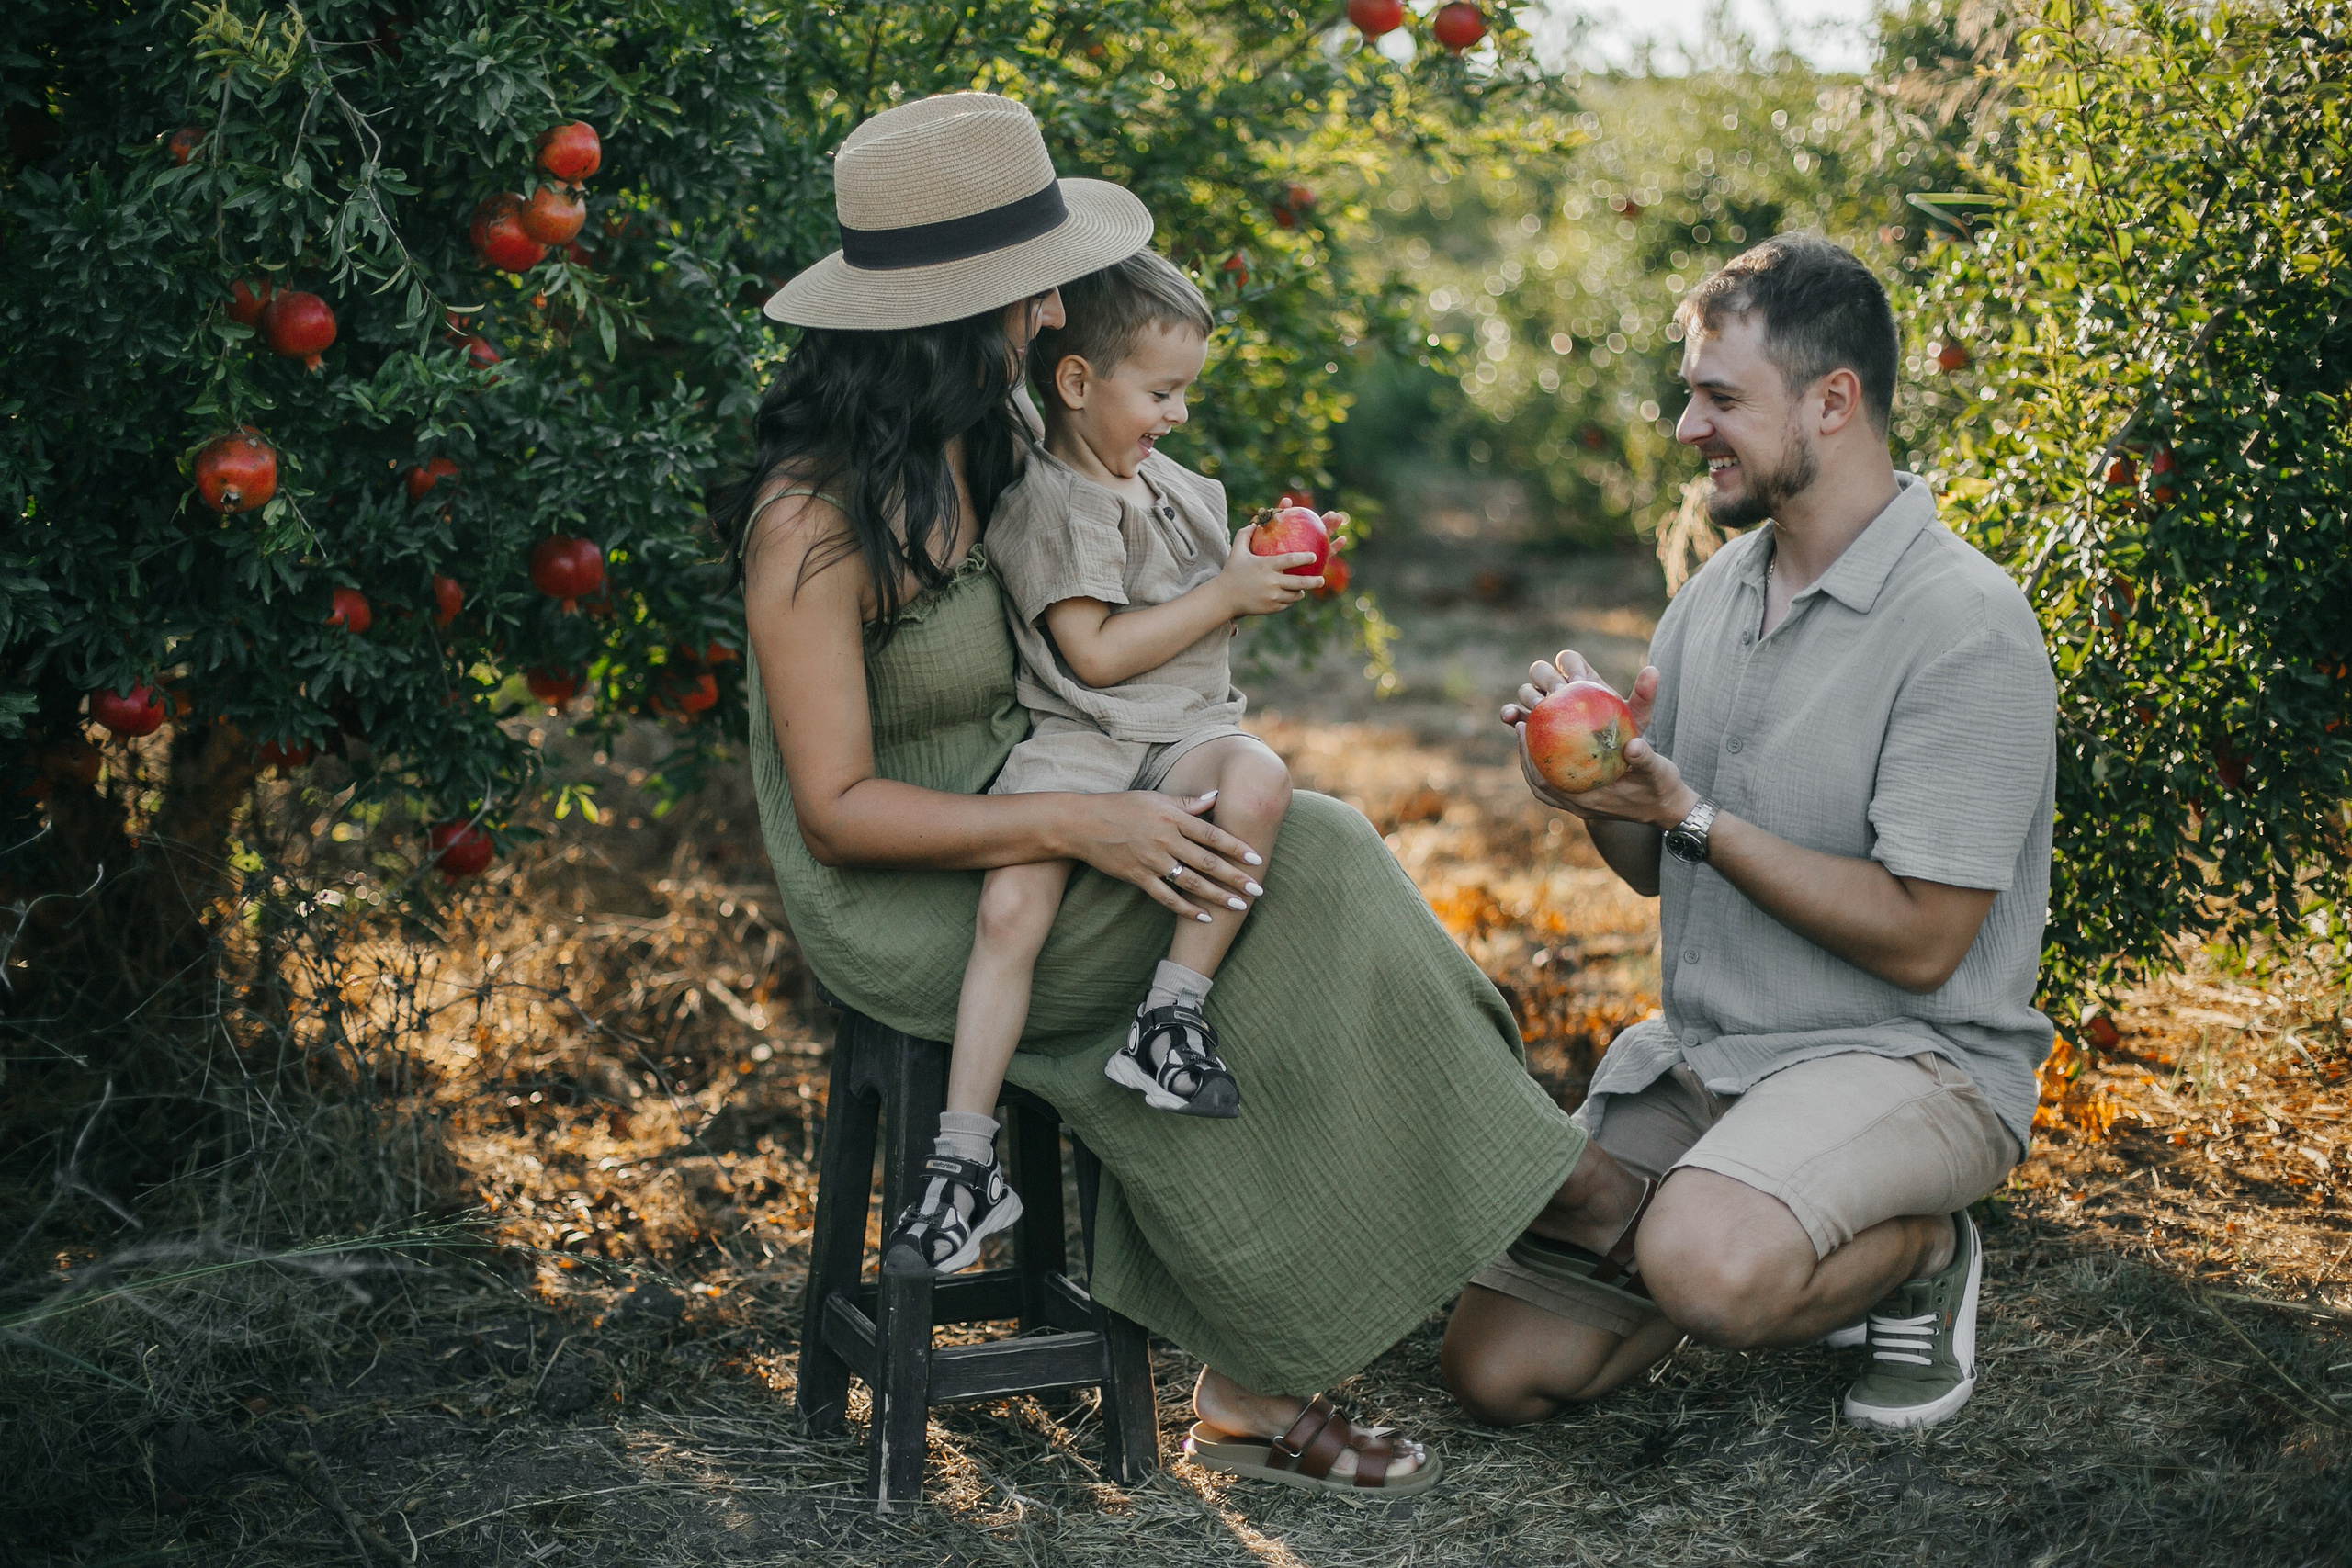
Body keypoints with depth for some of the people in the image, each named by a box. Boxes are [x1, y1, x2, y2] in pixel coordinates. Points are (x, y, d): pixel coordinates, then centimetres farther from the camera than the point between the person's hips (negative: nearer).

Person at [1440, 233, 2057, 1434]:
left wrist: (1691, 812, -20)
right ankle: (1770, 1253, 18)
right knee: (1498, 1368, -3)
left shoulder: (1966, 628, -17)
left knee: (1706, 1270, -36)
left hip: (1909, 1057, -6)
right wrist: (1593, 770, -9)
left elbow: (1919, 941, -20)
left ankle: (1922, 1253, -3)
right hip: (1697, 1055, 7)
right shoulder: (1716, 591, 8)